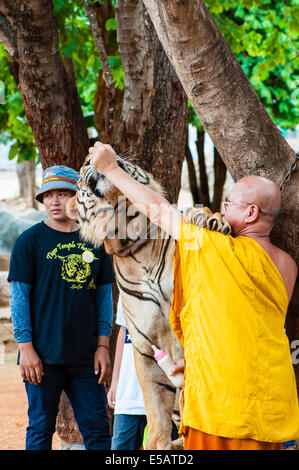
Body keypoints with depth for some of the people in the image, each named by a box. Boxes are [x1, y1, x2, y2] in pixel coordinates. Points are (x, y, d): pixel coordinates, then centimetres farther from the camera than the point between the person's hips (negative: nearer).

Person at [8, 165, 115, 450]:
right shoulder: (30, 240, -1)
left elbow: (104, 296, 13)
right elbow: (18, 298, -3)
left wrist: (103, 345, 6)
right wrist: (25, 348, -9)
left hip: (85, 356, 3)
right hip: (44, 355, -3)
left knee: (97, 429, 4)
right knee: (41, 429, 3)